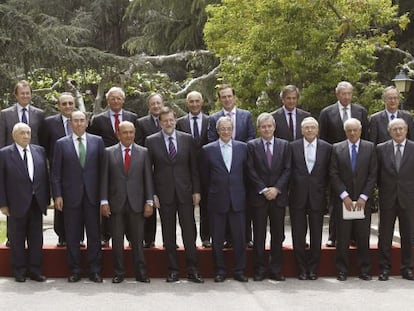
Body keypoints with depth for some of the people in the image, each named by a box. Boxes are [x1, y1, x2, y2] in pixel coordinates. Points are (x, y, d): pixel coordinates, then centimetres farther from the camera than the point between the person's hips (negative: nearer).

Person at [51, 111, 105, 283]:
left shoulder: (97, 141, 6)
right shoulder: (61, 144, 4)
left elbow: (102, 167, 5)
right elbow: (56, 172, 3)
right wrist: (57, 195, -4)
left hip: (92, 195, 0)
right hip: (71, 196, 0)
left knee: (94, 234, 3)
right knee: (72, 236, 5)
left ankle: (95, 270, 11)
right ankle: (74, 270, 14)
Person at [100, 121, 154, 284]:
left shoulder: (143, 152, 6)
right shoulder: (109, 152, 5)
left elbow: (148, 178, 5)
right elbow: (104, 178, 3)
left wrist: (149, 201, -1)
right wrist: (104, 201, -4)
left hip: (136, 203, 0)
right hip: (116, 203, 0)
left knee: (137, 240, 3)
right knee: (117, 240, 5)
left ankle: (141, 273, 10)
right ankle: (119, 272, 13)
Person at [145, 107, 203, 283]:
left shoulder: (187, 139, 5)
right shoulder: (151, 141, 2)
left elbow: (194, 167, 7)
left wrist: (196, 191, 2)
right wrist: (152, 194, -4)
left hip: (185, 192, 1)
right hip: (164, 194, -1)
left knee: (189, 230, 0)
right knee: (168, 233, 5)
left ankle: (192, 270, 7)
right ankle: (172, 270, 13)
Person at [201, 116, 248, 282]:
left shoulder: (242, 147, 5)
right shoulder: (208, 149, 1)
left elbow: (246, 172, 12)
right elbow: (205, 176, 8)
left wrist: (239, 189, 10)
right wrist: (213, 190, 8)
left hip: (237, 200, 1)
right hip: (217, 200, -1)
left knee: (240, 237, 3)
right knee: (217, 238, 5)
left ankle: (239, 270, 14)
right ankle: (220, 270, 16)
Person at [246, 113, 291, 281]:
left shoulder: (284, 145, 8)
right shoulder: (252, 145, 3)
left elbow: (287, 169, 3)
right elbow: (251, 171, -2)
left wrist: (276, 188, -9)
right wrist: (263, 189, -10)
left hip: (278, 195, 2)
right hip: (258, 196, -1)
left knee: (278, 234, 4)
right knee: (259, 234, 2)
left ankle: (276, 269, 12)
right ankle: (260, 269, 9)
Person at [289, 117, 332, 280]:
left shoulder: (327, 148, 3)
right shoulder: (293, 147, 2)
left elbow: (329, 173, 5)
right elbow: (288, 171, 4)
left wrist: (323, 190, 0)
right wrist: (291, 191, 0)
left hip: (317, 197, 0)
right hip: (298, 198, 0)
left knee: (316, 235, 6)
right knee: (298, 235, 3)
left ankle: (313, 269, 16)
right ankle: (301, 269, 13)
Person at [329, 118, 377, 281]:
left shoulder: (370, 147, 4)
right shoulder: (337, 148, 4)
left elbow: (373, 175, 1)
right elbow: (333, 175, -1)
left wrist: (363, 197, -8)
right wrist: (345, 196, -10)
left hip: (363, 200, 0)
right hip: (343, 200, 0)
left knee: (363, 237, 3)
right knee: (343, 237, 2)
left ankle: (365, 270, 12)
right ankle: (342, 270, 10)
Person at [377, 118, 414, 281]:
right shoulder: (381, 149, 2)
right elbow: (376, 173, 6)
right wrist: (382, 189, 3)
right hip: (387, 198, 0)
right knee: (385, 235, 4)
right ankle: (384, 268, 12)